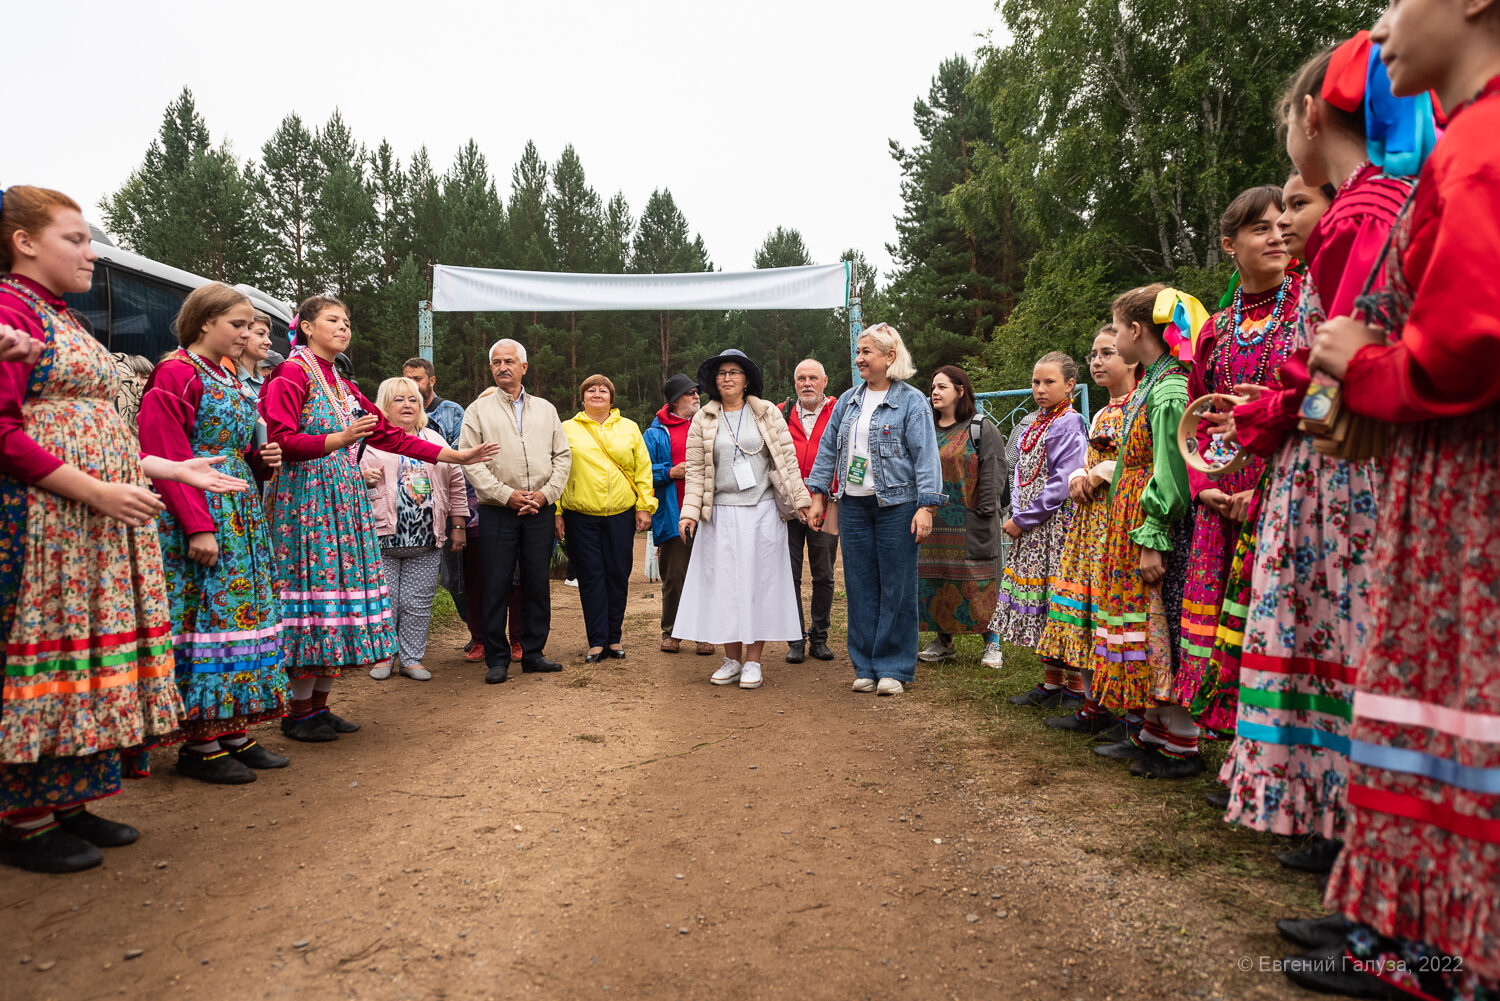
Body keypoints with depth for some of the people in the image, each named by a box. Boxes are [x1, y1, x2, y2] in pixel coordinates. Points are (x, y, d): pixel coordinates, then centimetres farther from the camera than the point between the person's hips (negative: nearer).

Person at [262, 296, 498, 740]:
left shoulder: (343, 387, 20)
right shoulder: (290, 376, -3)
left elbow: (390, 434, 17)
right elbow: (281, 440, -15)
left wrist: (455, 455, 12)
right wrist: (341, 439, -28)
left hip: (345, 501, 8)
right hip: (307, 500, -8)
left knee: (341, 584, 5)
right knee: (312, 589, -7)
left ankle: (320, 704, 13)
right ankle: (298, 711, 3)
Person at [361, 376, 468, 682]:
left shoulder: (435, 441, 16)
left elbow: (456, 484, 16)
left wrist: (458, 526, 11)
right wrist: (364, 479, -19)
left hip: (427, 539, 3)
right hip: (382, 536, -3)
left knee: (418, 602, 5)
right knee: (384, 600, 2)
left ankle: (412, 659, 15)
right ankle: (383, 656, 18)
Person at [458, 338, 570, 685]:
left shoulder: (546, 409, 15)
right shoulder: (478, 410, 7)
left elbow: (562, 456, 10)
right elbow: (471, 461, -2)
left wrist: (545, 493, -5)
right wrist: (506, 495, -12)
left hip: (540, 510, 3)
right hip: (497, 511, -2)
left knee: (538, 582, 5)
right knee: (497, 584, -1)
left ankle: (533, 653, 16)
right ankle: (497, 659, 8)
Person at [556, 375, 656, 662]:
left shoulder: (629, 428, 12)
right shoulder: (567, 429, 8)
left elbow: (643, 470, 9)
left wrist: (644, 507, 1)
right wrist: (556, 513, -1)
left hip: (621, 514, 1)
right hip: (581, 516, -1)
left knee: (618, 576, 4)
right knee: (591, 577, 0)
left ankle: (614, 639, 15)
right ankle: (597, 642, 6)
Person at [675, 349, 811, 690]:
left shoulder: (767, 414, 6)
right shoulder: (703, 420, 8)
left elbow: (787, 459, 5)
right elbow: (695, 470, 6)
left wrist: (800, 500, -1)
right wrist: (690, 512, -3)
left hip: (762, 512, -1)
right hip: (721, 515, 1)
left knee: (759, 581, 0)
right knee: (723, 583, 3)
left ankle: (753, 662, 8)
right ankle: (732, 660, 14)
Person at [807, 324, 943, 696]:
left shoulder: (911, 401, -3)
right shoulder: (848, 400, 13)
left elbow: (926, 456, -9)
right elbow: (828, 450, 16)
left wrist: (926, 508, -16)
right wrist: (818, 497, 10)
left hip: (897, 504, -5)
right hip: (853, 504, 5)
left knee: (896, 587, 0)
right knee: (860, 586, 7)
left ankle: (894, 668, 12)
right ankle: (865, 666, 17)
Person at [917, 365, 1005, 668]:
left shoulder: (981, 428, -3)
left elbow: (994, 472, -8)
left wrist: (985, 512, -15)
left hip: (968, 524, -5)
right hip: (933, 522, 6)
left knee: (977, 581, -3)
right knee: (933, 580, 7)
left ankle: (992, 643, 10)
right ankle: (943, 641, 20)